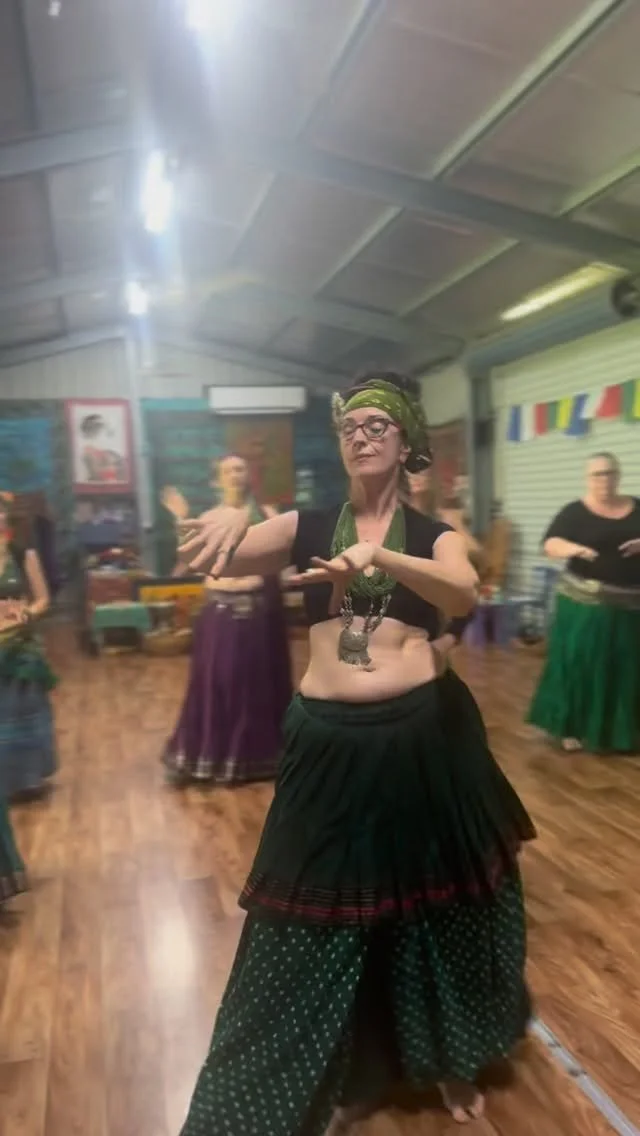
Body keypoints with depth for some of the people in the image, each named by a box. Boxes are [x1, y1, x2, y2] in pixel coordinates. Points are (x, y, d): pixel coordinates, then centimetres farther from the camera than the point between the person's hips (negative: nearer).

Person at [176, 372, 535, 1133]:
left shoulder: (434, 535, 2)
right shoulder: (305, 527, 4)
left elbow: (464, 594, -20)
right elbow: (215, 558, -8)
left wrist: (381, 557, -37)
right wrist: (226, 521, -32)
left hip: (425, 738, 0)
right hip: (328, 741, 1)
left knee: (432, 899, 16)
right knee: (326, 910, 12)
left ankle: (449, 1058, 45)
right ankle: (348, 1072, 39)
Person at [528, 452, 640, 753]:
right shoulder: (576, 512, -1)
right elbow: (550, 544, -11)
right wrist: (574, 548, -32)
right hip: (585, 603, -3)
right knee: (577, 664, -3)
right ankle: (571, 728, 10)